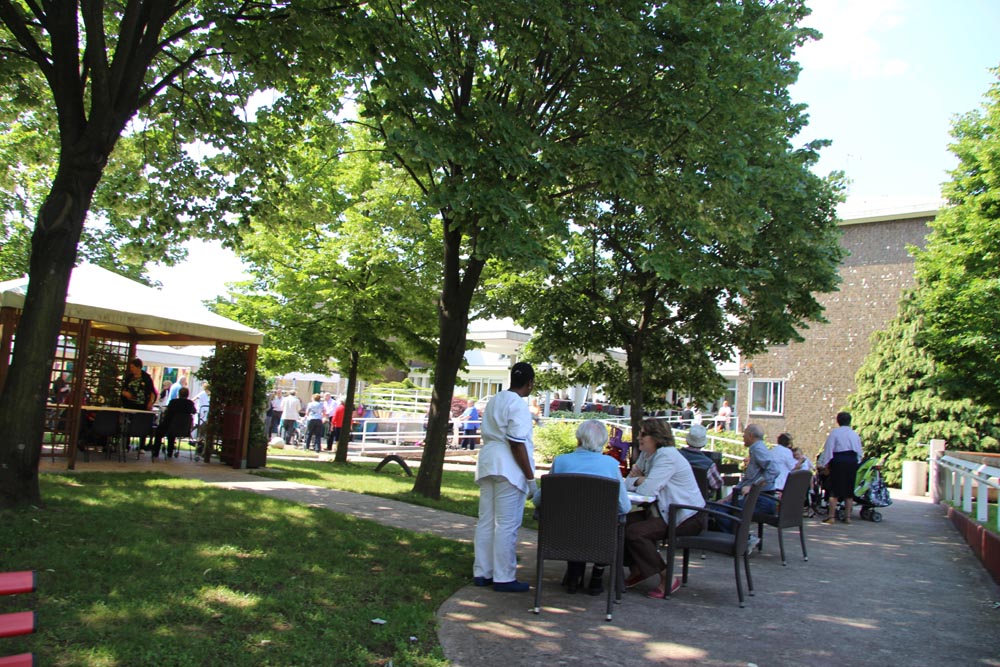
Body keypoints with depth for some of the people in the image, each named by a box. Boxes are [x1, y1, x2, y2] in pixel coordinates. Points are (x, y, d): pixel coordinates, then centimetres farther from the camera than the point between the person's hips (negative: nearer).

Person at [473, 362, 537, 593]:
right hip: (508, 469, -9)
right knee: (507, 524, -2)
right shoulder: (518, 405, -13)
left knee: (486, 521, 13)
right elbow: (517, 444, -18)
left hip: (488, 463, 9)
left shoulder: (494, 400, 13)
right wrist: (530, 477, -13)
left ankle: (482, 572, 20)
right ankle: (503, 578, 4)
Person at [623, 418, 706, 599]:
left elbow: (648, 489, -27)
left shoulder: (667, 455, -20)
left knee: (634, 532, -22)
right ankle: (636, 570, 16)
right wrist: (639, 480, -13)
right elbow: (628, 482, 9)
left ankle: (667, 579, -9)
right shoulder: (647, 455, 11)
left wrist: (637, 481, -7)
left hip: (688, 518, -10)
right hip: (668, 512, 10)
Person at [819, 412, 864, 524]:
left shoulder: (834, 433, -4)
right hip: (852, 461, 4)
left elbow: (828, 449, -8)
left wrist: (825, 463, -3)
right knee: (849, 491, 10)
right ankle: (847, 516, 12)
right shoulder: (855, 434, 9)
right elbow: (859, 452, 12)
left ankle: (831, 516, -2)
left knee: (834, 490, 0)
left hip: (838, 461, -4)